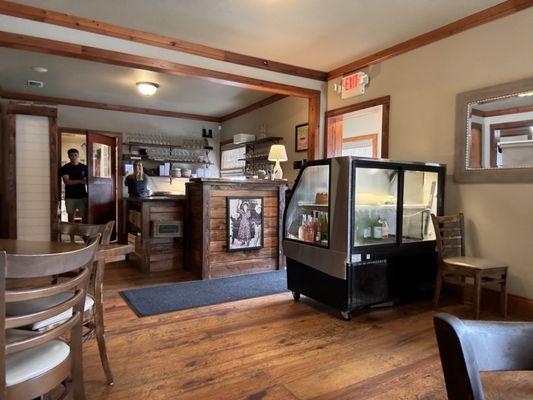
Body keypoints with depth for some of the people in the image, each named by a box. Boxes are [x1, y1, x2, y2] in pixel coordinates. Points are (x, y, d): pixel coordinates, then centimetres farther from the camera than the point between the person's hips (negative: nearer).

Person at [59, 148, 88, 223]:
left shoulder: (84, 167, 7)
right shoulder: (65, 168, 2)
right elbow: (67, 182, -9)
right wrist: (80, 181, -17)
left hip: (83, 196, 1)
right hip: (70, 197, -1)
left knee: (85, 216, -2)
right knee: (71, 217, 6)